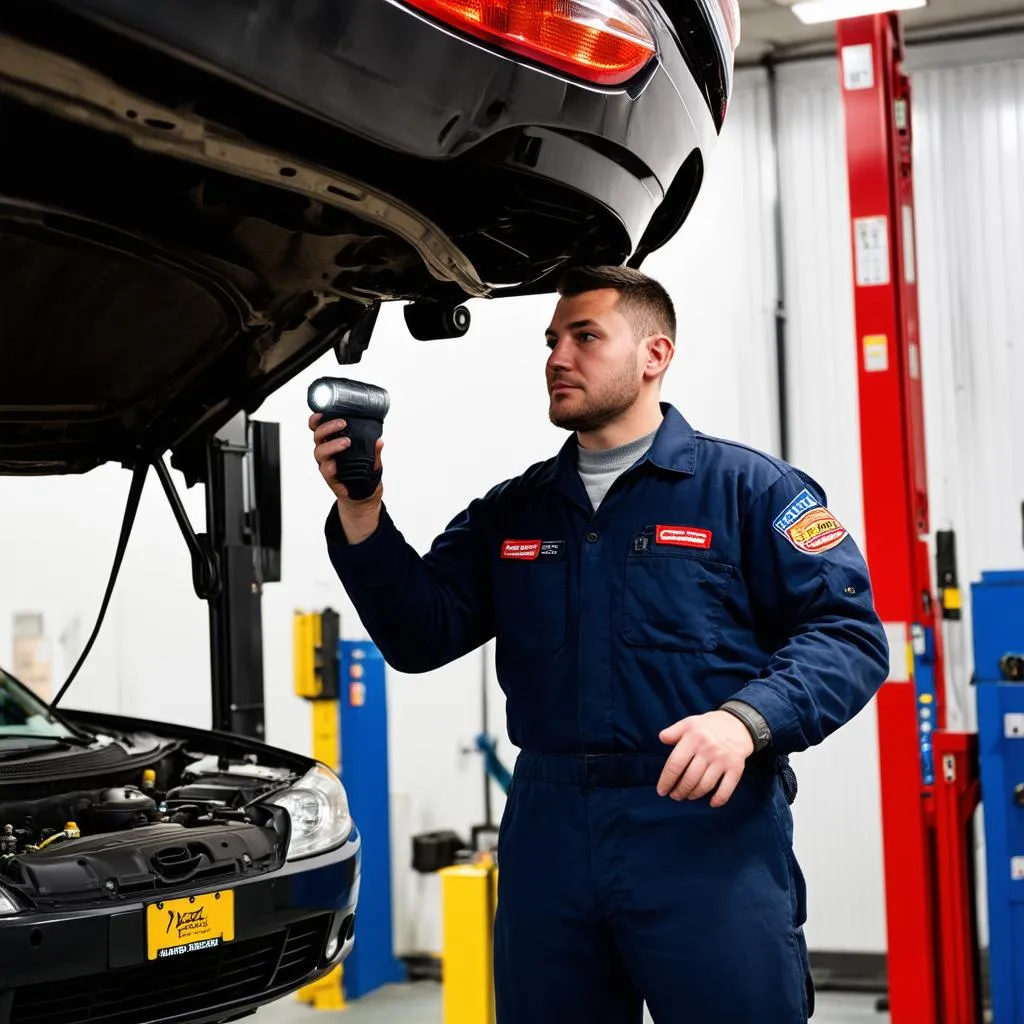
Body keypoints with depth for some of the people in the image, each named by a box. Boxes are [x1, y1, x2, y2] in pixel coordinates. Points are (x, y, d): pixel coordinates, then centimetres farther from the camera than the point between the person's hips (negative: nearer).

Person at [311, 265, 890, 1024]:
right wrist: (361, 513, -5)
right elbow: (420, 635, 8)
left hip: (707, 826, -4)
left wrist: (746, 718, -23)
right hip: (548, 830, 5)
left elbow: (847, 632, -6)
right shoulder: (508, 512, 17)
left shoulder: (746, 487, 2)